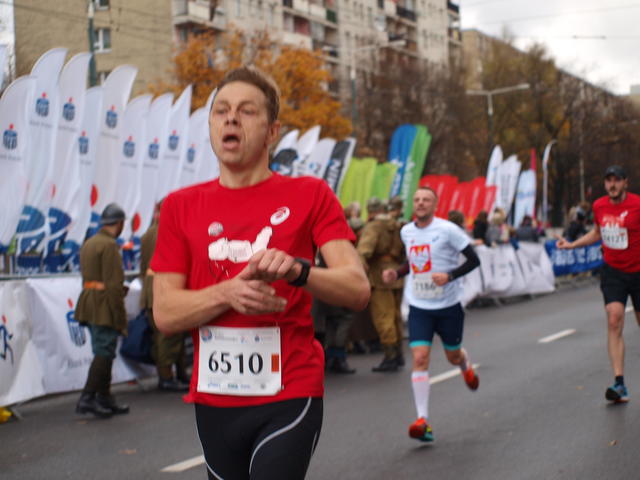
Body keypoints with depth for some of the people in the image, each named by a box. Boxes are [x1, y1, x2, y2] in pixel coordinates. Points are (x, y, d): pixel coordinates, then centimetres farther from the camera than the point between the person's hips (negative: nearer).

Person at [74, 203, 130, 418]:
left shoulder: (89, 243, 15)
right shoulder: (109, 245, -14)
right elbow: (114, 285, -18)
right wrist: (119, 317, -15)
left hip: (88, 302, 9)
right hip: (104, 305, -9)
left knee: (103, 352, 15)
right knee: (104, 353, -6)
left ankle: (105, 398, 20)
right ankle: (87, 398, -8)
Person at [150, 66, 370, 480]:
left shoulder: (310, 195, -1)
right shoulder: (181, 206, 6)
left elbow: (358, 290, -9)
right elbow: (164, 314, 1)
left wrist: (297, 271, -28)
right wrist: (230, 292, -18)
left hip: (289, 397, -3)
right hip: (213, 399, 3)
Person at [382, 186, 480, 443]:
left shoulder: (448, 230, -13)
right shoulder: (406, 231, 4)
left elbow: (474, 260, -9)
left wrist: (450, 275, -24)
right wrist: (396, 273, 3)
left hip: (448, 305, -3)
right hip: (419, 306, 3)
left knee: (453, 356, 14)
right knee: (419, 358, -12)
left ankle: (466, 366, 54)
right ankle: (423, 420, -12)